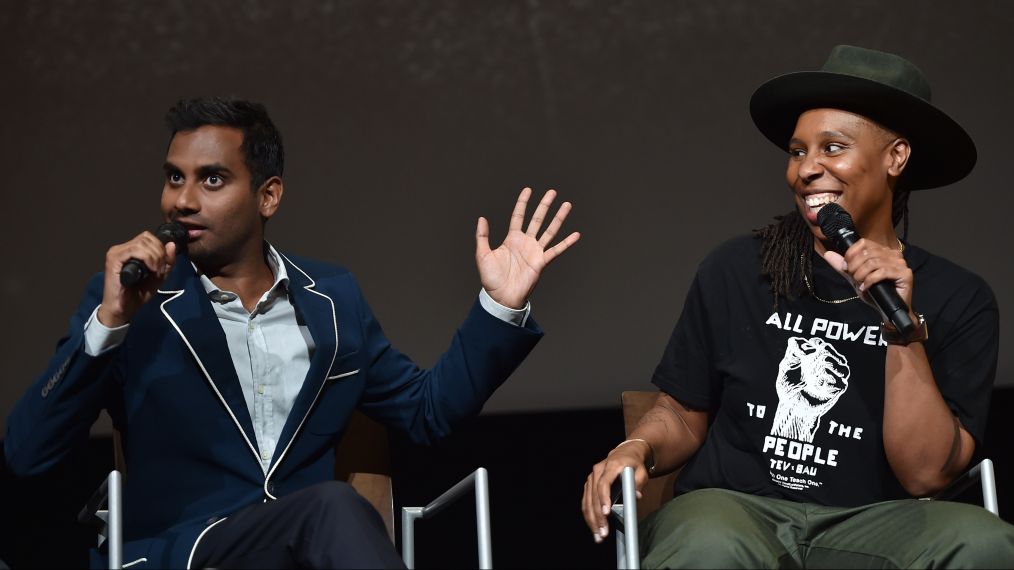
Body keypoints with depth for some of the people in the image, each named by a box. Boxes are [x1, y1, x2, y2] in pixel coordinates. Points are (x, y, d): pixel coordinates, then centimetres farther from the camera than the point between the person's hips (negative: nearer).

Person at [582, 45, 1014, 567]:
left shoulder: (959, 300, 1)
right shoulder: (736, 269, 3)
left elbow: (925, 474, -6)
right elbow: (684, 414, 12)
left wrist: (904, 326, -14)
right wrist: (636, 451, -9)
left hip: (867, 527, 1)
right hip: (732, 509, -1)